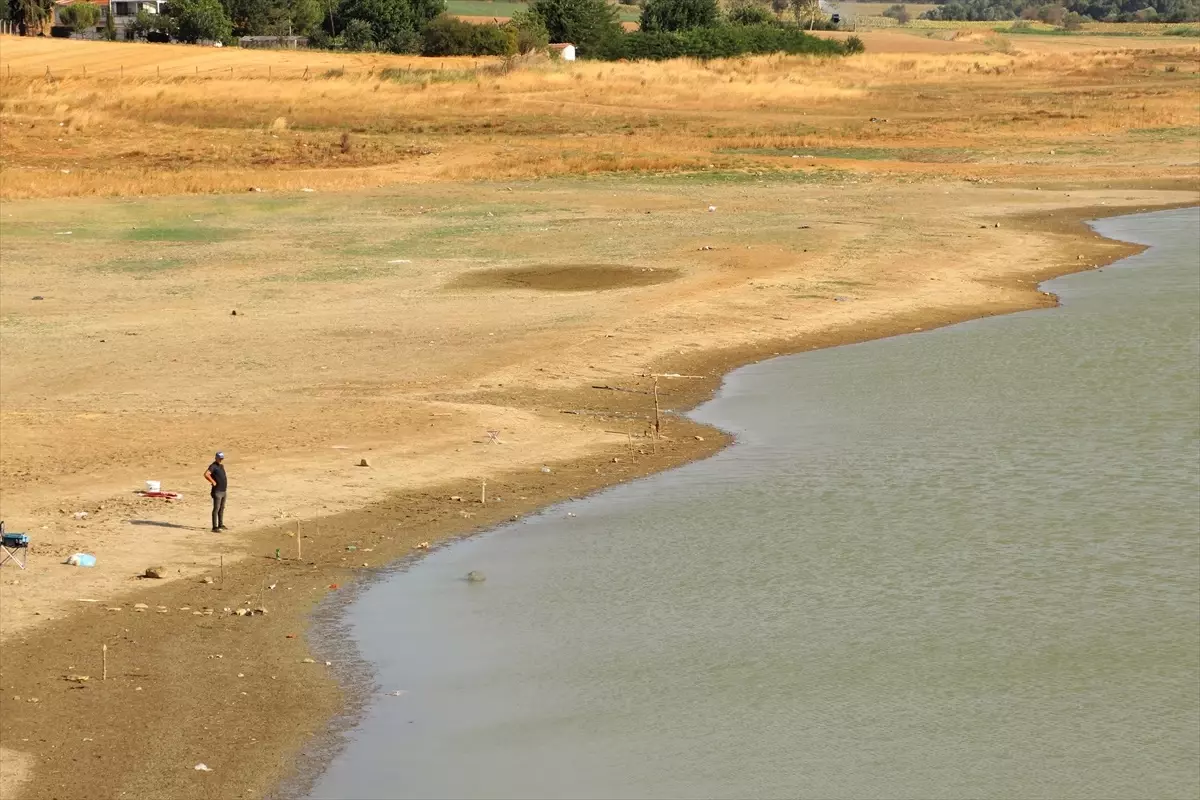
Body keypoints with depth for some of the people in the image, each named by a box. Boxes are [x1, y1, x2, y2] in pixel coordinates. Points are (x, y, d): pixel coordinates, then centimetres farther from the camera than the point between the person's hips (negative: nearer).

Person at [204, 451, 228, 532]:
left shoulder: (222, 466, 13)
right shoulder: (213, 466, -14)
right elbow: (206, 474, -31)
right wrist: (213, 482, -24)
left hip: (223, 491, 9)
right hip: (217, 491, -9)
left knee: (222, 508, 17)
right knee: (216, 509, -9)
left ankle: (220, 525, 28)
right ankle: (215, 527, -9)